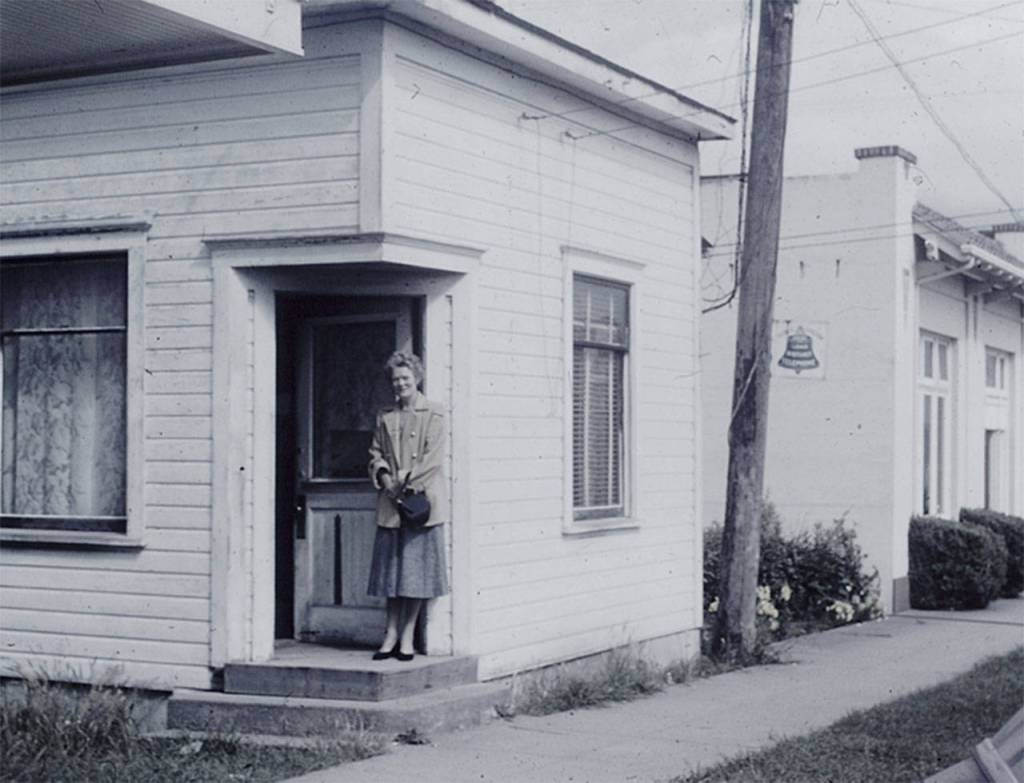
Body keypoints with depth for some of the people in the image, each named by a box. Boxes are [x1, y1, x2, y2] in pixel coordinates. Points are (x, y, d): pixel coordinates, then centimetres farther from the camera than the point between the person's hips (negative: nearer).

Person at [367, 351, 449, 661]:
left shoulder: (434, 415, 1)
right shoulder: (385, 417, 14)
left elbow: (434, 457, -6)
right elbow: (376, 452, 15)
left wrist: (407, 478, -13)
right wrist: (384, 476, -4)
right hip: (390, 503, 4)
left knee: (417, 568, -1)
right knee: (391, 567, 5)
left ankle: (407, 635, 6)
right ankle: (392, 633, 11)